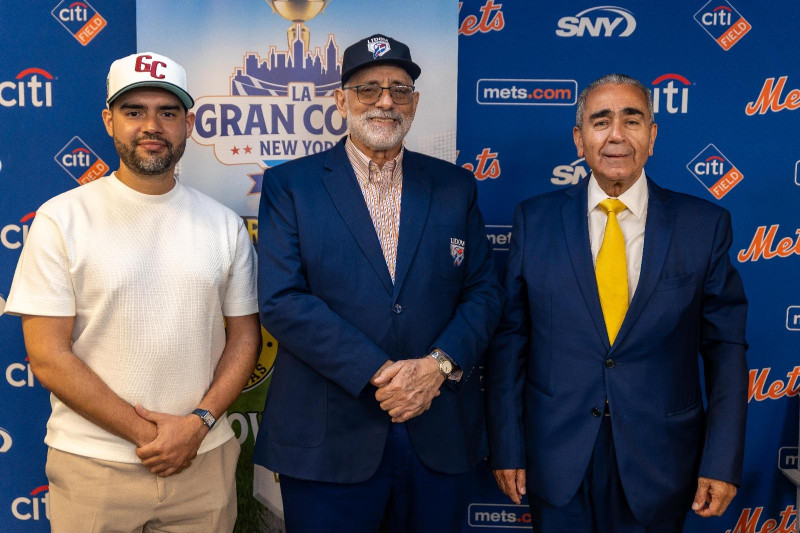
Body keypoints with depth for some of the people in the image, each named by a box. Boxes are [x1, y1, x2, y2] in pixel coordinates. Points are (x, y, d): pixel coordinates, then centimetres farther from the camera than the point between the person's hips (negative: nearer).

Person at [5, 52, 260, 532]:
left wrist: (199, 423, -9)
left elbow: (244, 336, 5)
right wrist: (146, 433, -12)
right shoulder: (62, 218, -5)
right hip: (93, 469, -2)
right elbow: (48, 357, -8)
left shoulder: (224, 224, 3)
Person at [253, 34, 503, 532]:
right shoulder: (290, 185, 0)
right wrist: (378, 374, -16)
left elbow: (484, 290, 6)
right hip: (328, 441, -2)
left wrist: (439, 365, -12)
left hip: (441, 437, 3)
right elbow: (281, 300, -9)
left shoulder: (455, 185, 8)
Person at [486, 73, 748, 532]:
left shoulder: (705, 225, -4)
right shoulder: (535, 220, -3)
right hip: (556, 458, 0)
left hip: (661, 462, 0)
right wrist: (507, 447, -2)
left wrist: (723, 462, -4)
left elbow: (725, 348, -1)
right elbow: (509, 339, -1)